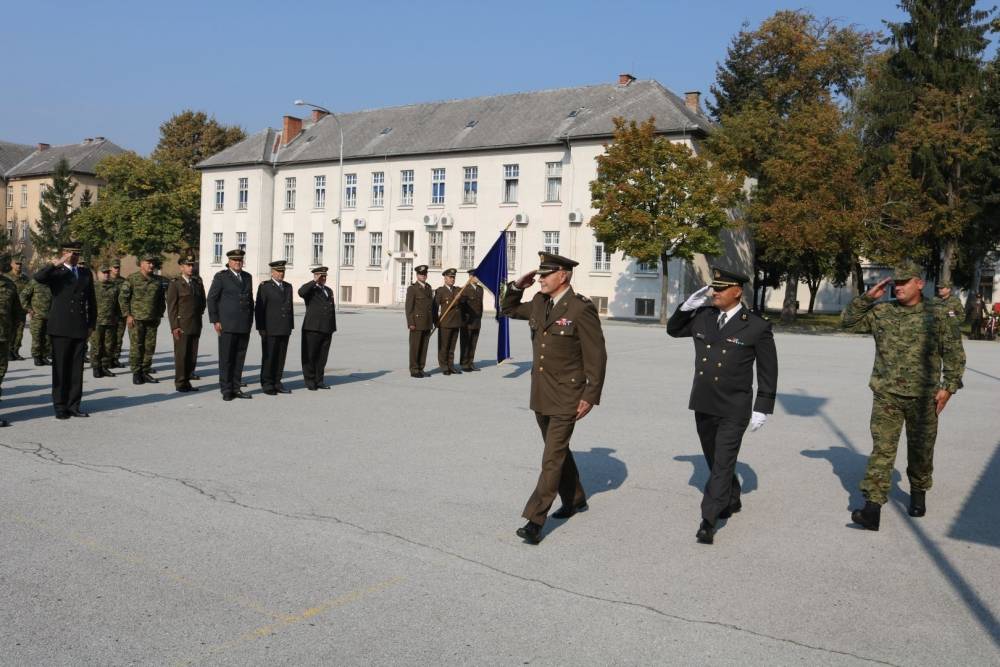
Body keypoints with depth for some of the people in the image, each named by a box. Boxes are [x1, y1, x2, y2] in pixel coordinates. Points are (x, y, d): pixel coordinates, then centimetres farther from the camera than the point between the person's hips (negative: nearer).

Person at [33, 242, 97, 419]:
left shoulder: (86, 274, 16)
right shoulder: (56, 273, 3)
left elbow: (91, 301, 17)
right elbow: (39, 277, -19)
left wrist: (91, 325, 12)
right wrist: (57, 264, -21)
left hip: (80, 328, 4)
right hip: (61, 328, -3)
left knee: (77, 368, 5)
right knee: (60, 368, 1)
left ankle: (73, 406, 11)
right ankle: (60, 406, 7)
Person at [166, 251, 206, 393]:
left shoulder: (198, 282, 13)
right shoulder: (175, 284, -3)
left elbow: (202, 301, 23)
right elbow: (171, 307, -6)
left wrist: (199, 314, 10)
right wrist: (174, 327, -12)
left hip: (196, 326, 5)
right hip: (181, 326, -5)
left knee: (192, 355, 6)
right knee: (181, 355, -2)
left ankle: (187, 381, 14)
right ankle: (180, 383, 5)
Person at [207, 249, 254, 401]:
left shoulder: (247, 277, 14)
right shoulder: (221, 277, -1)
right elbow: (212, 299, -3)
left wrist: (250, 321, 14)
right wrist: (215, 321, -8)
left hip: (244, 326, 5)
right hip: (227, 325, -5)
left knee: (239, 358, 7)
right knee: (226, 359, -1)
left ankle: (236, 388, 14)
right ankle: (226, 390, 4)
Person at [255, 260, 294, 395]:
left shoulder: (288, 287, 14)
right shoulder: (264, 286, -3)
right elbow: (259, 309, -6)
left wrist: (291, 326, 11)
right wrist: (261, 328, -10)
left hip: (284, 330, 5)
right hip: (270, 329, -5)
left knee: (280, 357, 7)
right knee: (268, 357, 0)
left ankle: (276, 382, 13)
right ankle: (267, 384, 6)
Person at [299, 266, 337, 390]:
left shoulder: (329, 290, 19)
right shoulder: (310, 289, -1)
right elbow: (301, 292, -25)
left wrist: (333, 327, 15)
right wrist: (314, 281, -18)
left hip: (327, 329, 6)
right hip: (312, 329, -6)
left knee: (322, 357, 9)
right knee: (310, 356, 1)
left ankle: (319, 380, 17)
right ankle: (310, 382, 7)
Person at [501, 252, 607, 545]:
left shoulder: (581, 309, -16)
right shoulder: (539, 302, 5)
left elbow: (596, 356, -14)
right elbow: (508, 309, 22)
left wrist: (590, 396, -15)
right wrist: (517, 286, 4)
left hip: (566, 397, -8)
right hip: (541, 394, 8)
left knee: (553, 457, -6)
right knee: (558, 450, 21)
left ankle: (535, 520, -4)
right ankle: (575, 499, 40)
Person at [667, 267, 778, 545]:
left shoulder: (757, 327, -9)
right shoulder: (702, 317, 3)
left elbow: (768, 372, -4)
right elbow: (673, 329, 18)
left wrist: (762, 408, -7)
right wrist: (687, 306, 0)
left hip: (734, 410, -5)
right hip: (703, 406, 6)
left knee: (723, 465, -7)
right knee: (714, 460, 19)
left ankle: (707, 521, -5)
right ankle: (732, 501, 41)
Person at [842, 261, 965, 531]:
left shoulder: (936, 317, 1)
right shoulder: (880, 312, 5)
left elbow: (955, 354, 5)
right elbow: (848, 321, 7)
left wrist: (948, 387, -3)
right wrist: (867, 298, -3)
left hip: (923, 397, 0)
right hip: (886, 396, 0)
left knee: (920, 450, 13)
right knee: (882, 449, -7)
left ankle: (918, 493, 37)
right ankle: (872, 507, -11)